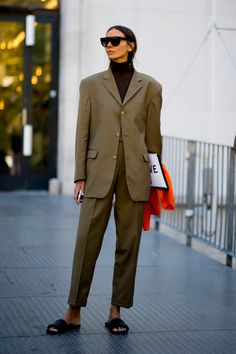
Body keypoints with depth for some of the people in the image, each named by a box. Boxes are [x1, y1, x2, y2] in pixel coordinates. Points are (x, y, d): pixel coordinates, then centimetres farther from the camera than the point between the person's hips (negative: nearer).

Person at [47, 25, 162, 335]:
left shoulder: (150, 87, 6)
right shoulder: (91, 84, 7)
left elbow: (153, 135, 8)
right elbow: (83, 133, 5)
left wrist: (156, 179, 8)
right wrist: (80, 176, 0)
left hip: (135, 175, 0)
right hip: (99, 172, 0)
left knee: (128, 243, 5)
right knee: (87, 240, -2)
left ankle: (116, 311, 16)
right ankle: (74, 312, 7)